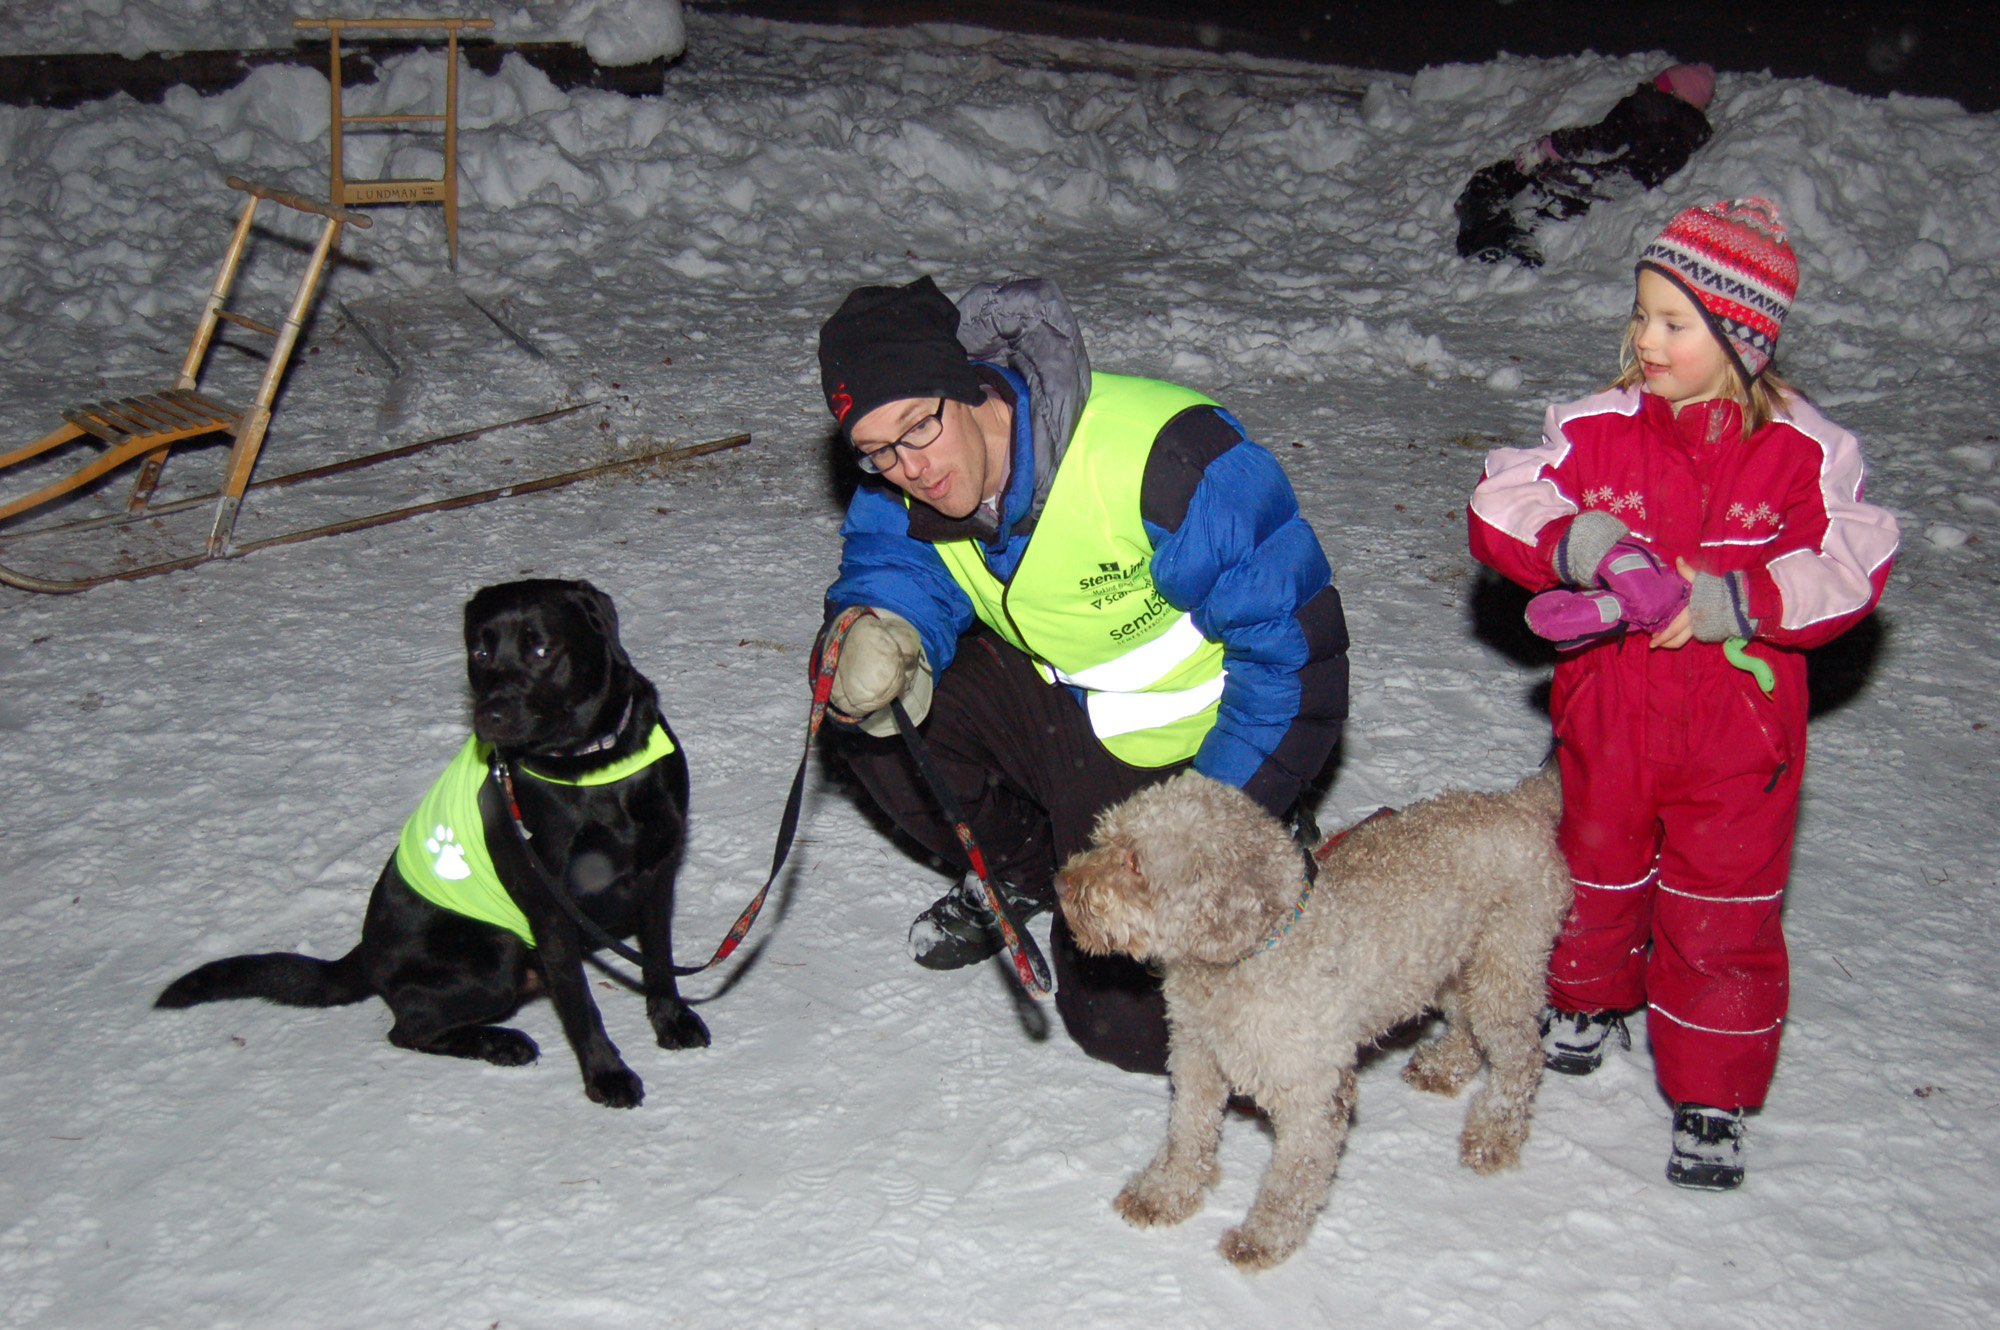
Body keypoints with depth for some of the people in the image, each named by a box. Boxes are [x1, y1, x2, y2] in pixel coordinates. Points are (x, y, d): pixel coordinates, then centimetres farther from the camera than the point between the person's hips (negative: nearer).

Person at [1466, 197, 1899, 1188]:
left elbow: (1849, 572, -10)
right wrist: (1583, 547, -25)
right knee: (1595, 875, 21)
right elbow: (1498, 511, -8)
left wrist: (1724, 603, -22)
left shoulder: (1804, 452, -8)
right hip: (1607, 717, 2)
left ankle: (1712, 1103, 22)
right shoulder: (1597, 428, -5)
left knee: (1724, 914, 6)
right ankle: (1588, 1001, 50)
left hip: (1737, 734, -2)